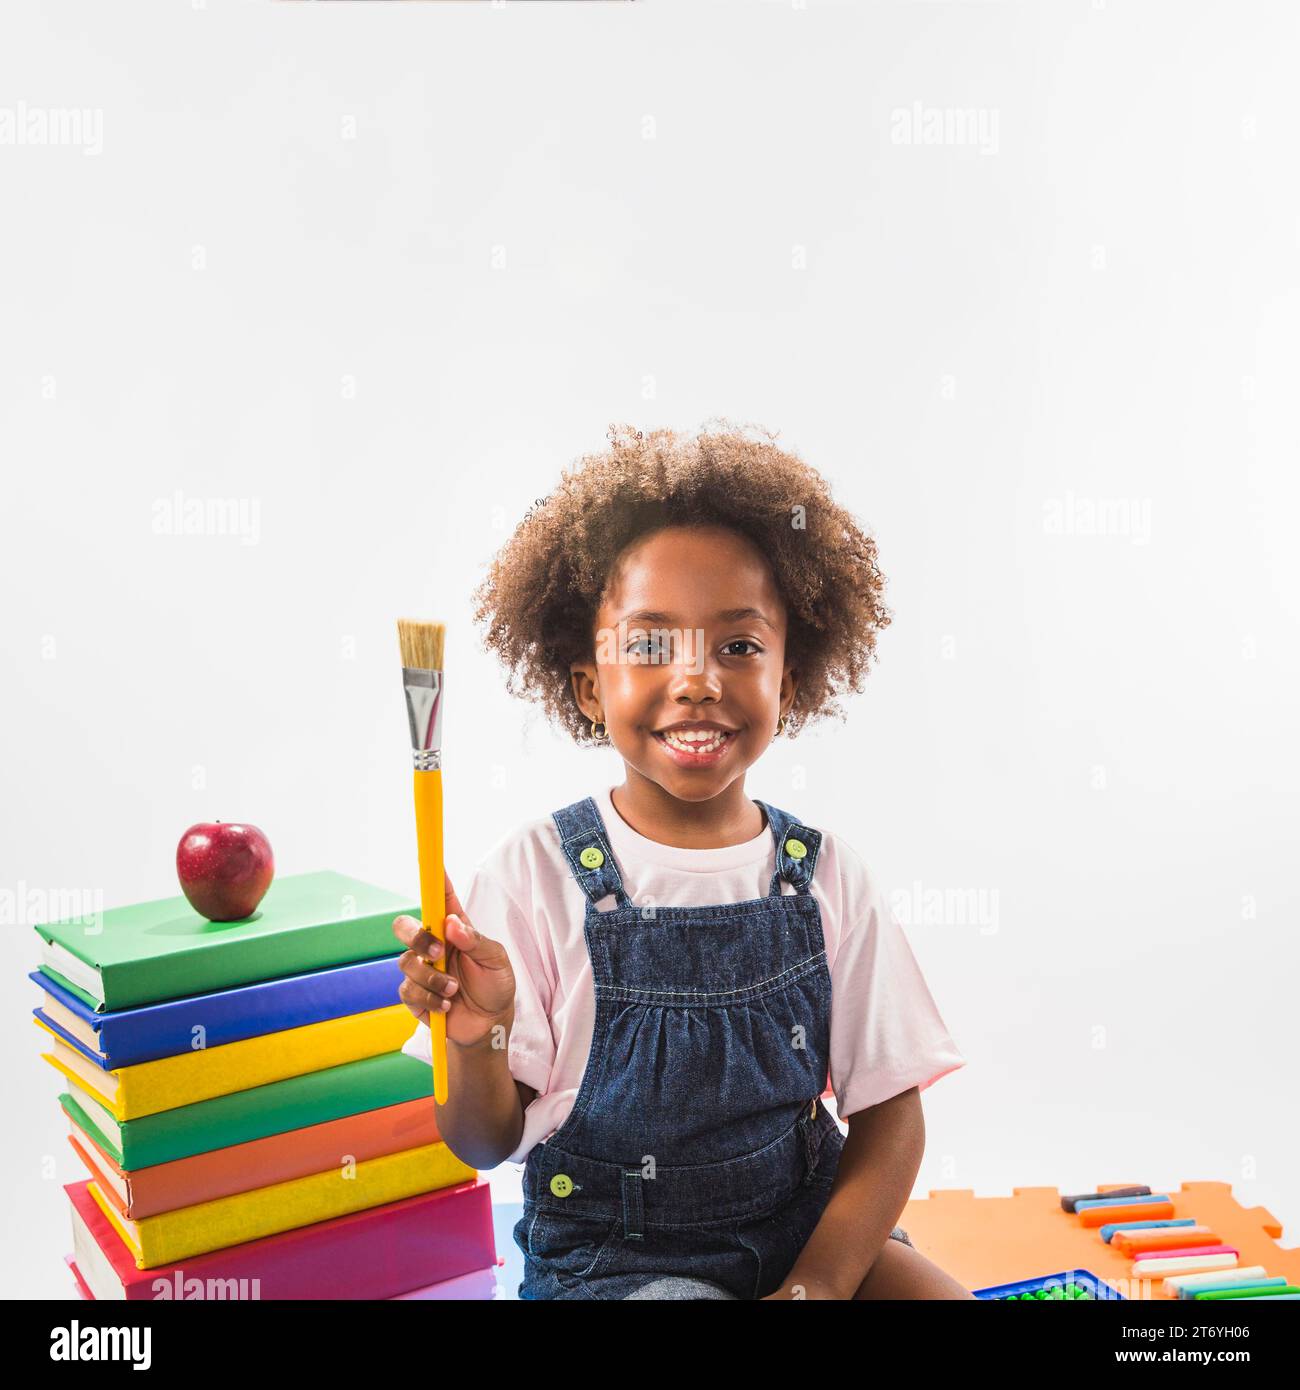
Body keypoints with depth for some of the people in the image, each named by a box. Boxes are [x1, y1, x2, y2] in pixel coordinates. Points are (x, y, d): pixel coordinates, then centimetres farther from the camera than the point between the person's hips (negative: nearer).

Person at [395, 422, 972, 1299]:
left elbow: (890, 1112, -1)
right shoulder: (533, 875, -12)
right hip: (606, 1255, -3)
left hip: (810, 1224, 3)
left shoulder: (824, 876, -5)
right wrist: (475, 1039, -27)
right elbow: (487, 1143, -6)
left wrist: (817, 1281, -13)